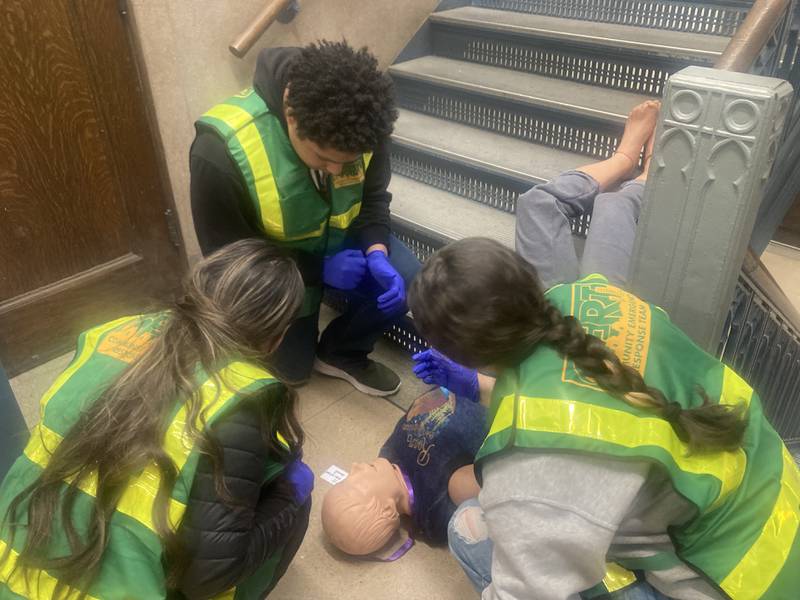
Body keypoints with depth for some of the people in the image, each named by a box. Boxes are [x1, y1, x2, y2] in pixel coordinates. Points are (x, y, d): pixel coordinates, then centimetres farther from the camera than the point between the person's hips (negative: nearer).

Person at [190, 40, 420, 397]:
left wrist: (376, 253, -27)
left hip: (340, 237, 3)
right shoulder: (221, 152, -35)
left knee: (406, 281, -21)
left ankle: (340, 353, 5)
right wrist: (321, 270, -27)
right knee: (291, 369, 3)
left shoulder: (359, 121, -23)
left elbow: (373, 196, -7)